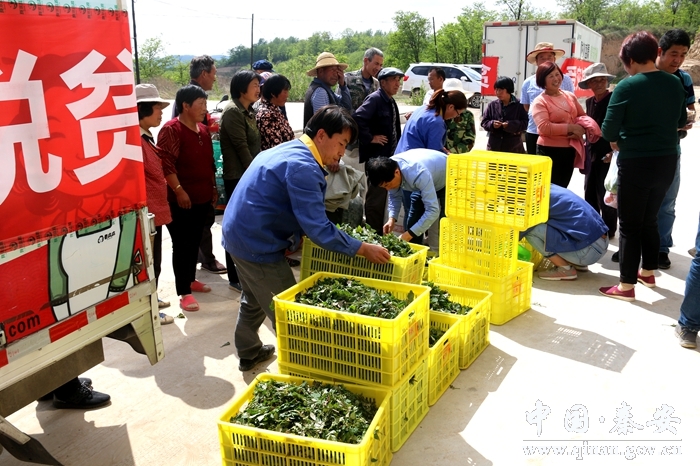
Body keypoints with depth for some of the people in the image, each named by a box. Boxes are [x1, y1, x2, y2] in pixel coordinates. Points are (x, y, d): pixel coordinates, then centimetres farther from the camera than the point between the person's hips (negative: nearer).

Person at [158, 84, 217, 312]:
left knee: (195, 242, 17)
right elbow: (166, 164, -20)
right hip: (181, 199, -8)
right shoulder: (171, 129, -13)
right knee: (182, 245, -2)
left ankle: (191, 279, 32)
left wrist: (213, 187, 18)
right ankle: (184, 292, 4)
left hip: (202, 197, 8)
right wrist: (178, 190, -23)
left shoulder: (203, 130, 13)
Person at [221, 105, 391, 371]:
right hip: (257, 245, -11)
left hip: (238, 234, 11)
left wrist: (295, 237, 0)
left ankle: (249, 353, 45)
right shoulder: (303, 166, -24)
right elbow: (317, 228, -27)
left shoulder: (290, 150, 9)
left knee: (254, 300, 28)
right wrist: (362, 249, -20)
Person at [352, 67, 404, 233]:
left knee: (381, 194, 17)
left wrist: (395, 149, 16)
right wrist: (370, 138, -21)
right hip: (376, 155, -10)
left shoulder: (391, 102, 14)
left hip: (388, 155, 10)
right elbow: (358, 118, -28)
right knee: (375, 197, -4)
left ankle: (379, 231, 28)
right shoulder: (375, 99, -14)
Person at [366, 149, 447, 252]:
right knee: (413, 224, 3)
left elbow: (433, 210, -43)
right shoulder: (389, 168, -22)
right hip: (428, 183, 7)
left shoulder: (418, 174, -43)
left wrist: (409, 235, -42)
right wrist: (392, 219, -19)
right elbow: (394, 196, -3)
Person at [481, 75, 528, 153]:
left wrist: (510, 125, -20)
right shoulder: (492, 105, 6)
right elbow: (484, 122, 9)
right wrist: (492, 124, -13)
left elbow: (525, 123, -5)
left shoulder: (519, 105, -3)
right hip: (494, 146, 2)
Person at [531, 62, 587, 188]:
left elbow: (582, 115, 14)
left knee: (562, 189, 18)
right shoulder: (540, 101, -11)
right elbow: (544, 127, -22)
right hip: (549, 151, -6)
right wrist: (571, 127, -20)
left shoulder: (570, 96, 9)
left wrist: (581, 128, -10)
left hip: (570, 150, 6)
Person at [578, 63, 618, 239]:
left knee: (605, 194, 0)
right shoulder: (589, 102, 9)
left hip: (608, 155, -7)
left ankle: (609, 230, 14)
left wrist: (614, 152, -19)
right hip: (592, 153, 7)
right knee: (589, 192, 12)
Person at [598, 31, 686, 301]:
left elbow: (608, 130, -12)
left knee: (630, 224, 2)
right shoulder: (675, 84, 4)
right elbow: (681, 121, 16)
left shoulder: (627, 87, -14)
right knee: (649, 219, 21)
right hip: (667, 161, 6)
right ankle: (648, 272, 34)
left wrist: (617, 141, 9)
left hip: (636, 163, -6)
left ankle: (626, 285, 5)